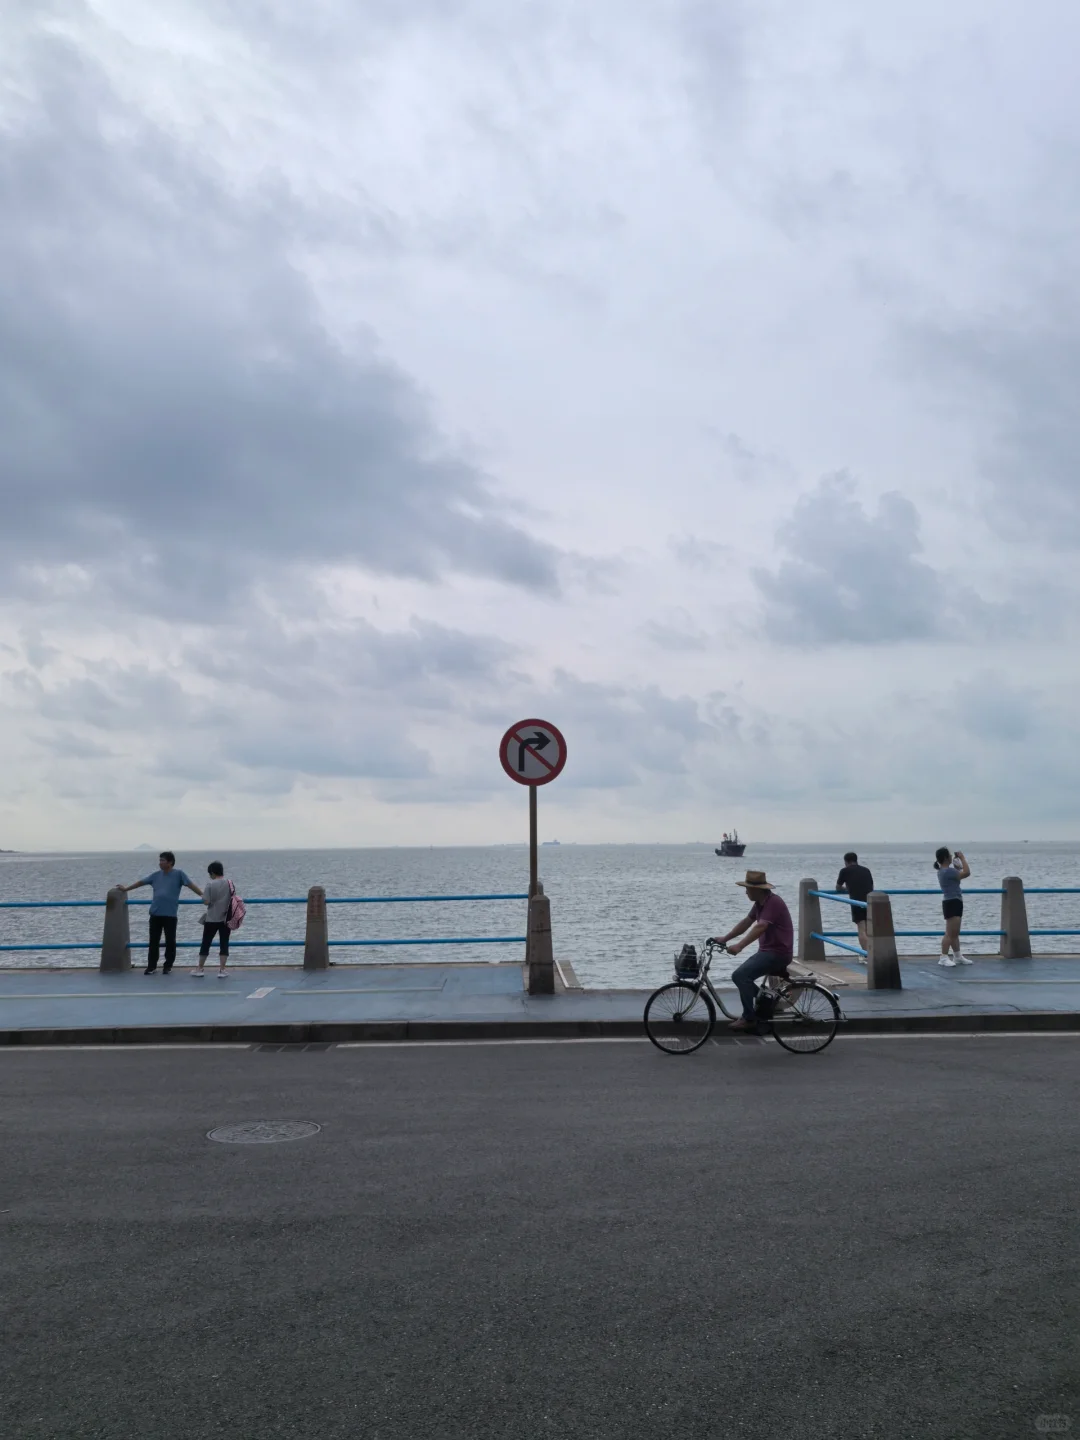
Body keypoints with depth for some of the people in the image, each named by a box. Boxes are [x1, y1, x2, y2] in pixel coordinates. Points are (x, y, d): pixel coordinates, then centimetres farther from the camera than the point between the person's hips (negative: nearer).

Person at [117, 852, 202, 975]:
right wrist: (126, 889, 25)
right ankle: (151, 966, 14)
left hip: (170, 914, -4)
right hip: (155, 913, 4)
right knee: (154, 941, 7)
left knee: (170, 942, 3)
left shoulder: (178, 874, -3)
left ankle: (168, 966, 14)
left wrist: (202, 895, -17)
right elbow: (141, 882, 20)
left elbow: (191, 884, -8)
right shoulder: (156, 875, 10)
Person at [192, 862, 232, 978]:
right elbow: (233, 900, 5)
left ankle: (199, 969, 19)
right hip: (226, 919, 2)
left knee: (206, 944, 11)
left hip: (212, 919, -2)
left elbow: (206, 901, -14)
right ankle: (221, 970, 2)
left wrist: (203, 896, 6)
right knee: (224, 944, 5)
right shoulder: (229, 883, -1)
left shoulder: (210, 884, -11)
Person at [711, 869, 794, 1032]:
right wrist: (725, 938, 10)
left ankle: (749, 1018, -14)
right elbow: (746, 922, 15)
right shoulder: (760, 903, 9)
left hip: (777, 953, -10)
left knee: (740, 975, -22)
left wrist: (739, 946, -42)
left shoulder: (773, 902, -21)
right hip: (767, 951, 10)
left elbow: (760, 927, -32)